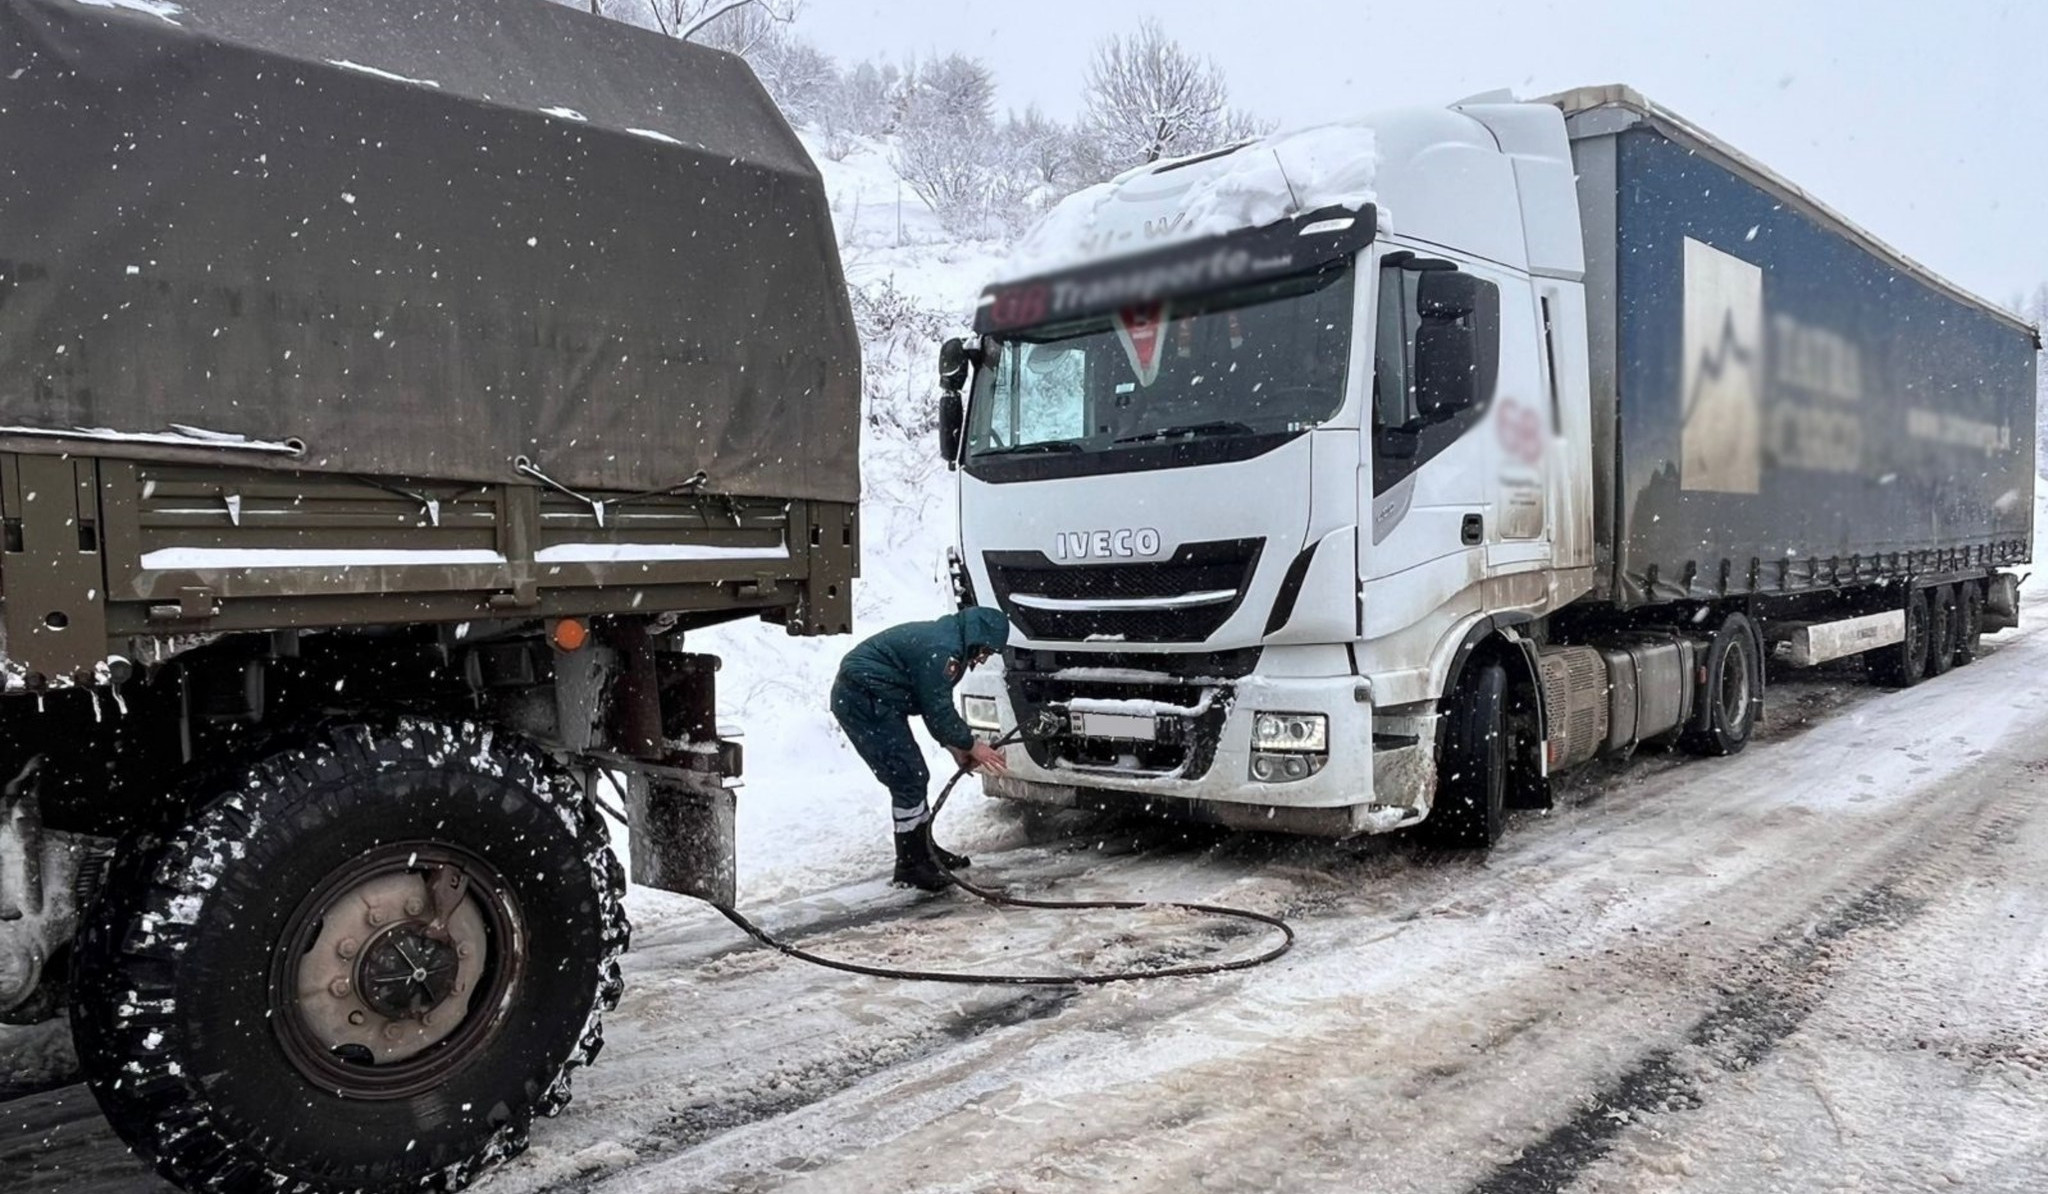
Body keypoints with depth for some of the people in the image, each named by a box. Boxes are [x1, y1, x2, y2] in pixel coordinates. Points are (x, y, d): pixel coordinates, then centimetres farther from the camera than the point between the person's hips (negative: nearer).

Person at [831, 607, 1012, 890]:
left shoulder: (947, 641, 10)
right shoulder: (941, 649, -23)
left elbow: (937, 704, 17)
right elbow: (937, 710, -19)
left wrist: (956, 746, 10)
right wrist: (971, 744, -7)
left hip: (871, 698, 11)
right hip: (862, 700, -11)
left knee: (915, 777, 16)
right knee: (908, 780, -9)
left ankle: (925, 850, 28)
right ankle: (911, 864, 1)